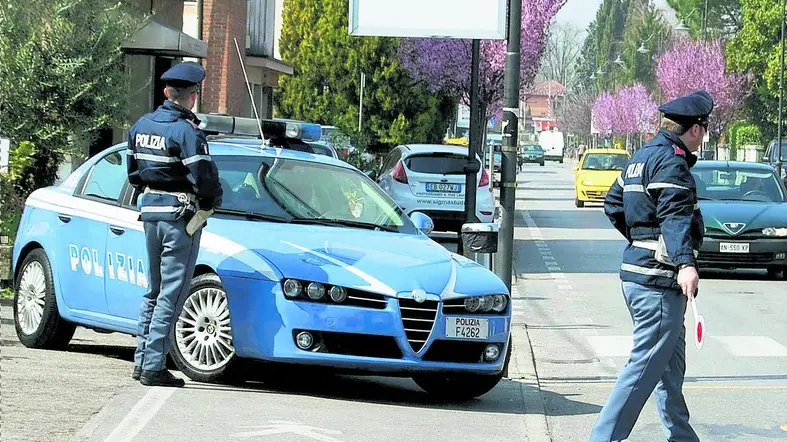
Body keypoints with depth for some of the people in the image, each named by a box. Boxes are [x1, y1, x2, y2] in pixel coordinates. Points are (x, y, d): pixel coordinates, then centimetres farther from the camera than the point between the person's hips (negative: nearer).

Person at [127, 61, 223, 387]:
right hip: (179, 214, -8)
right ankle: (153, 367, -5)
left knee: (154, 290, 18)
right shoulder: (186, 131, -15)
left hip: (149, 211, 8)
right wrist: (212, 201, -1)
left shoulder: (141, 125, 8)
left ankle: (141, 360, 18)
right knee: (171, 293, -4)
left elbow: (133, 171, 15)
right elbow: (204, 179, -20)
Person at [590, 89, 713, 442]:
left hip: (637, 270, 11)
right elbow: (674, 215, -28)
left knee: (672, 364, 20)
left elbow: (613, 204, 25)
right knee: (646, 366, -9)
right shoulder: (672, 161, -14)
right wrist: (686, 263, -40)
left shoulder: (643, 156, 16)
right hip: (659, 279, -11)